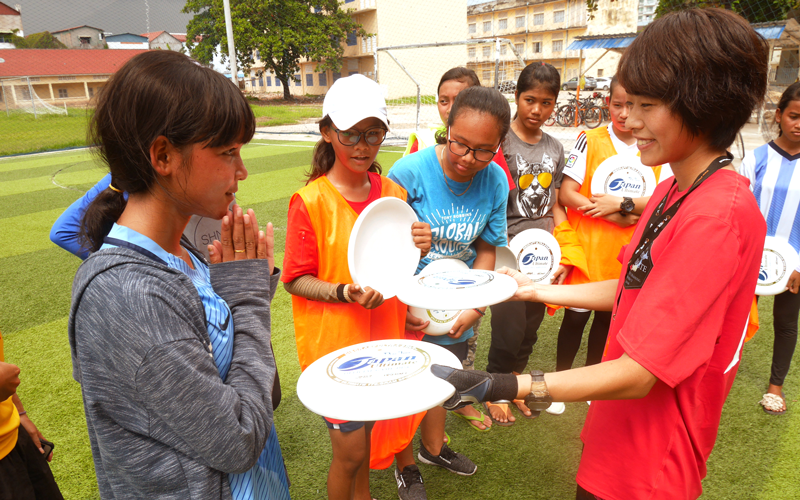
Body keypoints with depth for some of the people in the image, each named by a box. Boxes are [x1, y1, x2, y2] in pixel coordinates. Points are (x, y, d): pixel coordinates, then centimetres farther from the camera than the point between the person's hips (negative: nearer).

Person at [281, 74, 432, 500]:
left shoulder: (393, 192, 2)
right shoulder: (310, 201, -15)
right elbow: (296, 280, -10)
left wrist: (418, 248, -9)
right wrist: (346, 293, -26)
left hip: (388, 337, 5)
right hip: (335, 343, -4)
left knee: (397, 419, 22)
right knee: (351, 452, 5)